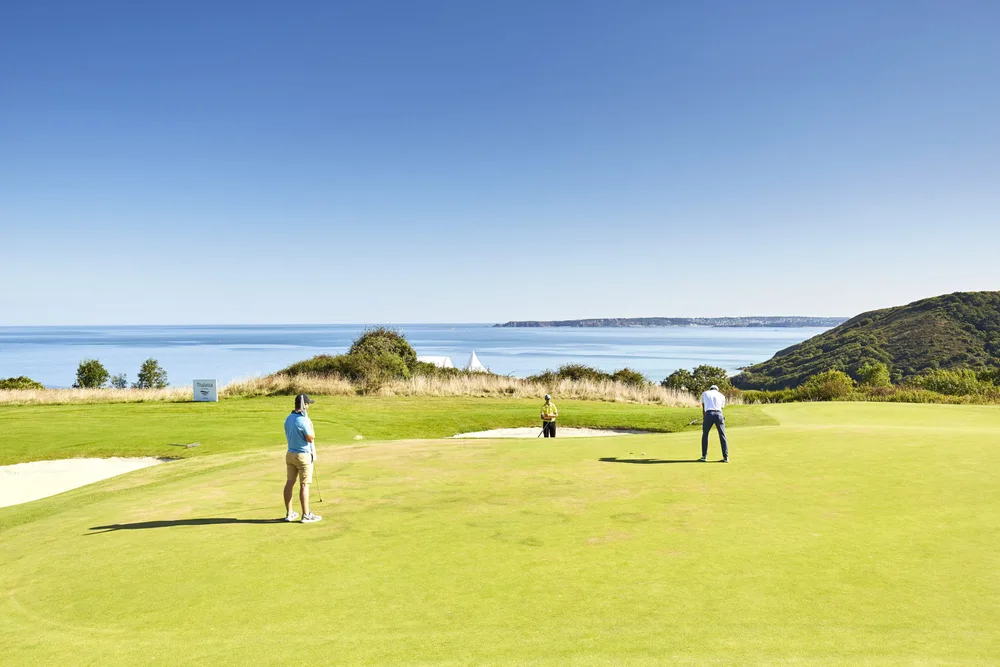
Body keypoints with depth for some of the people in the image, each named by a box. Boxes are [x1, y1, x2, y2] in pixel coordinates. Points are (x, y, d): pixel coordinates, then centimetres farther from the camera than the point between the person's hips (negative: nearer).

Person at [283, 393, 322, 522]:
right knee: (304, 486, -1)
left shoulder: (288, 419, 4)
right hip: (304, 455, -8)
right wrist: (310, 423, -8)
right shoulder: (303, 421, -22)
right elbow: (311, 438, -16)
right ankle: (306, 515, 4)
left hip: (290, 453, 8)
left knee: (289, 483, 10)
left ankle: (289, 513, 17)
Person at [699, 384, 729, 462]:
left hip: (709, 414, -1)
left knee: (705, 435, 15)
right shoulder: (722, 396, 23)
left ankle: (704, 456, 13)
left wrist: (703, 419, 28)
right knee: (722, 436, 9)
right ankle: (726, 457, 5)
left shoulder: (704, 394, 21)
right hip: (719, 414, 1)